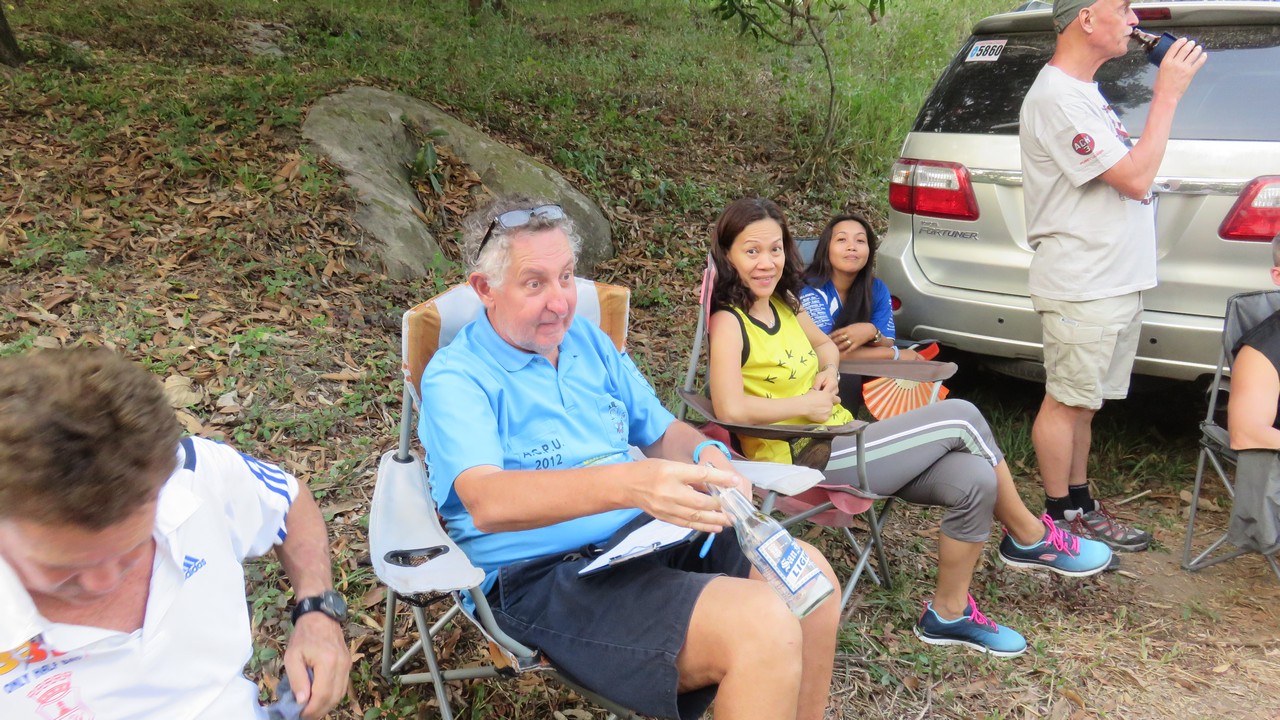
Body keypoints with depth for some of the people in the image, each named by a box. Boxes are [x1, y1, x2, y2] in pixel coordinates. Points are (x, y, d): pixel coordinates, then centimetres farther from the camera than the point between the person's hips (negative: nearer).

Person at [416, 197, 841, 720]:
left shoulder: (588, 341, 14)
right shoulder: (455, 378, -9)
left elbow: (660, 431, 19)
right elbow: (487, 502, -26)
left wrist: (705, 454, -7)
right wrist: (629, 484, -42)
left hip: (647, 536, 8)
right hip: (542, 577, -7)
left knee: (807, 574, -6)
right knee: (762, 626, -25)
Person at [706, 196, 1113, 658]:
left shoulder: (783, 304, 12)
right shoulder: (729, 322, -12)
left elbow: (824, 345, 30)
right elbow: (730, 409, -26)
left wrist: (829, 373, 7)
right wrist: (807, 404, -15)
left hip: (839, 443, 9)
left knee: (974, 480, -10)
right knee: (961, 416, -11)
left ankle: (948, 613, 7)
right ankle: (1031, 538, 11)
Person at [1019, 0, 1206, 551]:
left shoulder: (1083, 91, 17)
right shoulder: (1057, 98, -17)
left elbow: (1131, 168, 20)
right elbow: (1136, 178, -17)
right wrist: (1167, 95, -12)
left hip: (1114, 282, 10)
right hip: (1081, 288, -10)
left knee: (1080, 401, 15)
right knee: (1067, 402, 0)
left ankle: (1080, 506, 25)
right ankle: (1061, 517, 12)